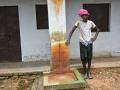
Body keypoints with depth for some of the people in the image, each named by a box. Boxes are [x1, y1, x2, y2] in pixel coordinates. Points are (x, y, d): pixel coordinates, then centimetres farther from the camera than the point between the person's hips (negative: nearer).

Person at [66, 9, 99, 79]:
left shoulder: (90, 22, -1)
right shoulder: (79, 22, -6)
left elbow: (97, 29, 12)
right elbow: (72, 31, -7)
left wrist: (95, 37, -2)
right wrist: (68, 39, -18)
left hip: (89, 43, 1)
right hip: (82, 43, -1)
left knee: (89, 58, 7)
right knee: (83, 58, 1)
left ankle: (89, 72, 24)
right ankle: (85, 72, 20)